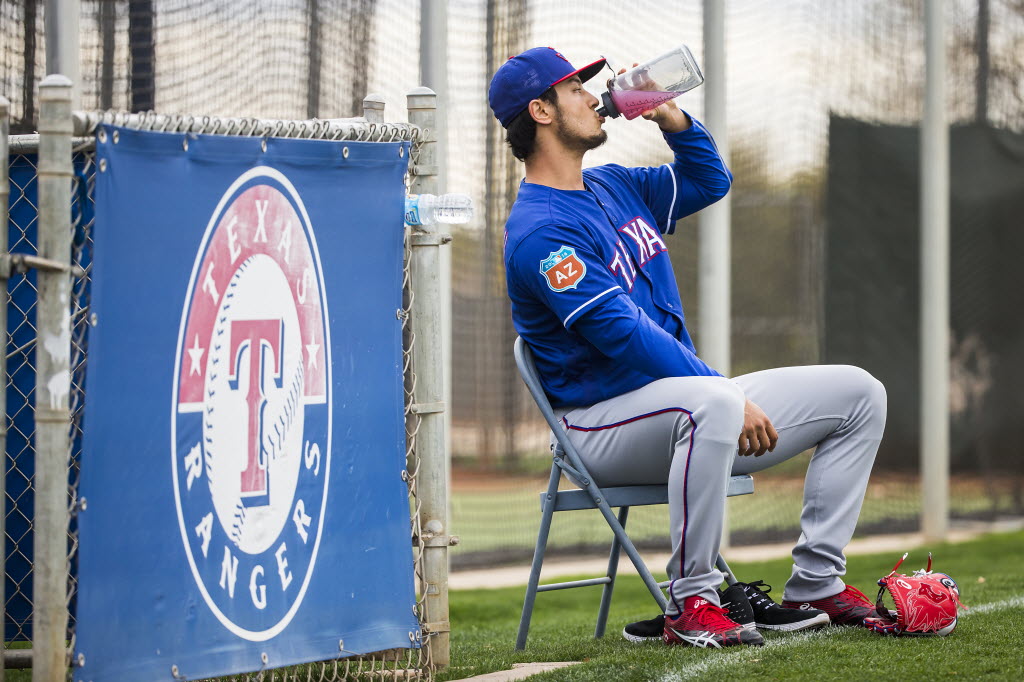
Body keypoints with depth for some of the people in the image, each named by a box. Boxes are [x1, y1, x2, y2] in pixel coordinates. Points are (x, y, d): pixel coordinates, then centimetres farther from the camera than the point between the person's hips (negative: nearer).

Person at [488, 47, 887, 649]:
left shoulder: (614, 187, 15)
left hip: (685, 405, 10)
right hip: (602, 425, -10)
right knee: (713, 406, -43)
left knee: (859, 395, 6)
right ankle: (691, 605, -32)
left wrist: (673, 119, 9)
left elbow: (710, 180, 28)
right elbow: (623, 334, -23)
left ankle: (815, 587, 2)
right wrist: (731, 396, -25)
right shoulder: (539, 231, -15)